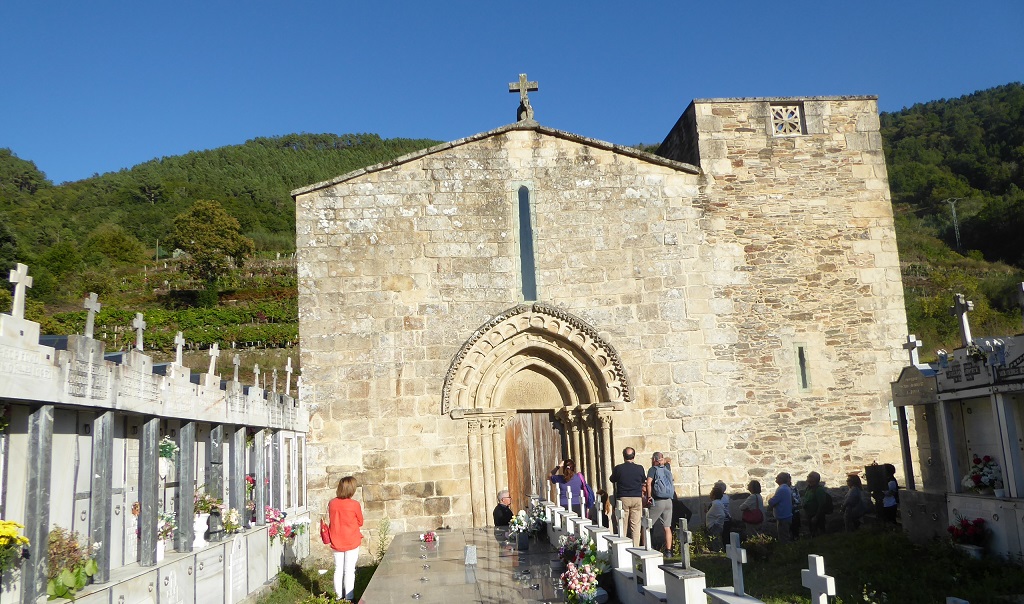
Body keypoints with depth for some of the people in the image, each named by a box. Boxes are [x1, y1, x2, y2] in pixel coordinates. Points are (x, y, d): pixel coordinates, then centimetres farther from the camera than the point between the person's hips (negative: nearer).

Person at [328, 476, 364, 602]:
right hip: (352, 542, -3)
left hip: (336, 543, 3)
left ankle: (338, 597, 18)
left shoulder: (332, 503, -5)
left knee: (338, 570, 12)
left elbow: (331, 519, 9)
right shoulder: (355, 505, -15)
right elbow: (360, 522, -2)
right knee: (349, 571, 3)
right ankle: (348, 598, 7)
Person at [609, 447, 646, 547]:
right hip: (637, 498, 0)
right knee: (635, 524, 4)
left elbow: (612, 479, 10)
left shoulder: (618, 468, -8)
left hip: (622, 498, 0)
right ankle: (635, 547, 3)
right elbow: (644, 480, 13)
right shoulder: (639, 468, -5)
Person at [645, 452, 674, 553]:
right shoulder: (667, 469, 11)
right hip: (669, 501, 5)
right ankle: (668, 551, 7)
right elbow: (669, 460, 36)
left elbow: (648, 483, -18)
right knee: (667, 527, 8)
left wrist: (649, 496, -11)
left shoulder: (653, 469, -5)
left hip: (657, 502, -5)